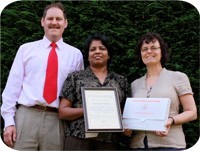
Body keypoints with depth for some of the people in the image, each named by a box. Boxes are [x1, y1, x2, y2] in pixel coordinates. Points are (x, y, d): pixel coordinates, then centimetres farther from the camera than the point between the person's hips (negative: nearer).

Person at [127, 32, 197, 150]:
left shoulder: (178, 77, 3)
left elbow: (192, 113, 0)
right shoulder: (135, 84, 13)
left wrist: (171, 120, -17)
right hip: (138, 143, 3)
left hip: (170, 144, -3)